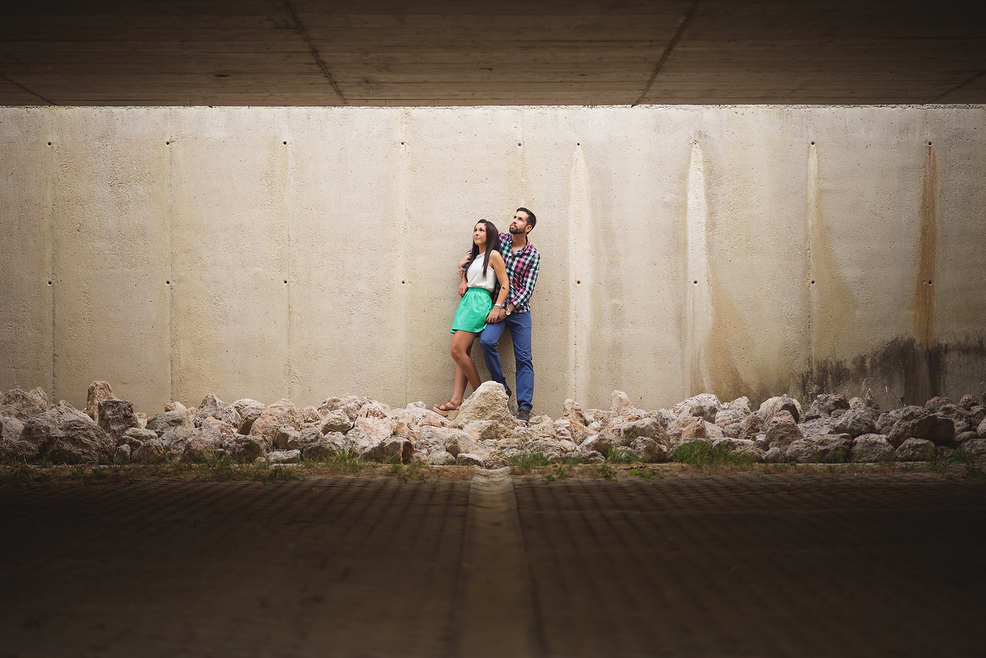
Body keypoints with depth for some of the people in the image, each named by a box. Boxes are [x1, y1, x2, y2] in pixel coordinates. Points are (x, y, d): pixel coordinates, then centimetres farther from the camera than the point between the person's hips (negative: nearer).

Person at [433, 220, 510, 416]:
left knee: (457, 350, -17)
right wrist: (463, 281, 20)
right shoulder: (473, 257, 21)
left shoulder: (494, 256, -2)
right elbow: (462, 266, 42)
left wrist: (497, 308, -16)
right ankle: (456, 400, -8)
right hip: (466, 302, 8)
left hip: (480, 303, -8)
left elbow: (505, 285, -7)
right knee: (463, 353, -1)